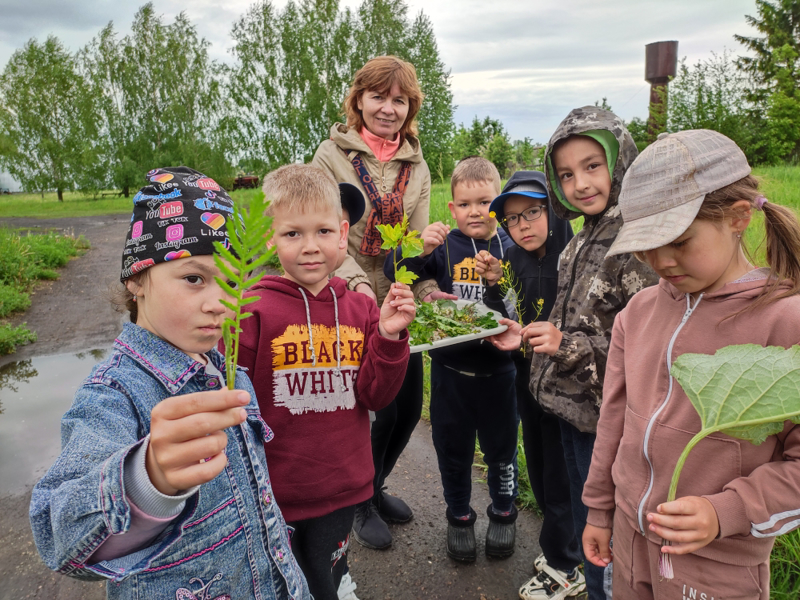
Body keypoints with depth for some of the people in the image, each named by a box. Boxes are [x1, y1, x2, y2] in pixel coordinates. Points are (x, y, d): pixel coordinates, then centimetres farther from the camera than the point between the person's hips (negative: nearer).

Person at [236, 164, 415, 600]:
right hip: (273, 497, -3)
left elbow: (376, 397, -4)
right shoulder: (252, 312, -16)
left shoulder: (361, 310, -3)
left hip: (343, 490, 4)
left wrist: (389, 336, -16)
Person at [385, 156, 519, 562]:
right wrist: (419, 249, -27)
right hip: (451, 369, 0)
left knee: (501, 448, 18)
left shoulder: (512, 247, -4)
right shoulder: (444, 247, -5)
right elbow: (393, 271, -10)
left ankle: (503, 513, 45)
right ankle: (459, 517, 41)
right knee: (453, 448, 17)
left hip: (499, 369, 0)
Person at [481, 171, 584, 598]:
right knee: (538, 471, 19)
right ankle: (557, 547, 41)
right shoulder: (514, 259, 1)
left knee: (559, 479, 7)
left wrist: (529, 337, -28)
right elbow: (506, 323, 4)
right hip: (528, 380, 7)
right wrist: (493, 285, -10)